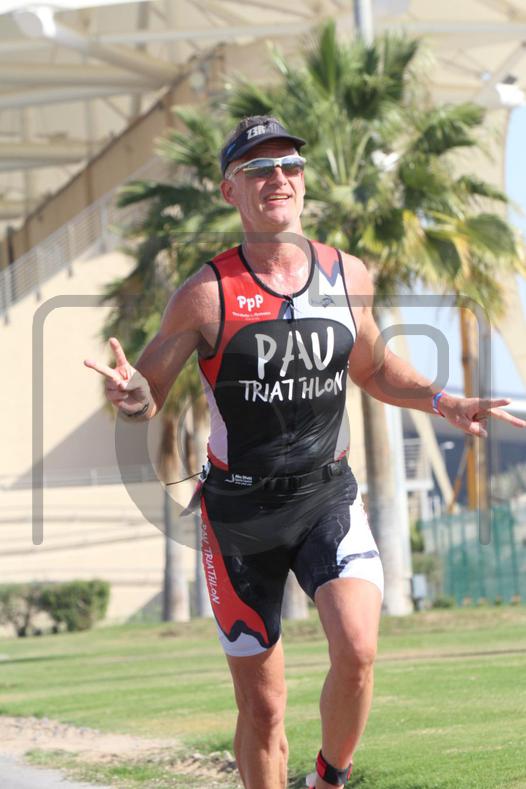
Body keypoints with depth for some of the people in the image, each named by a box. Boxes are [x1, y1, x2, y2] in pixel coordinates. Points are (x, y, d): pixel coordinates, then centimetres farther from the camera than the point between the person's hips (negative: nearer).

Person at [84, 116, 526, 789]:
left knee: (356, 652, -22)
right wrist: (133, 396, -27)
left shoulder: (348, 275, 2)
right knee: (262, 708, 3)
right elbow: (147, 394, -4)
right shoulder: (207, 294, -10)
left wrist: (442, 402, 5)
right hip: (239, 511, -2)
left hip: (328, 497, 2)